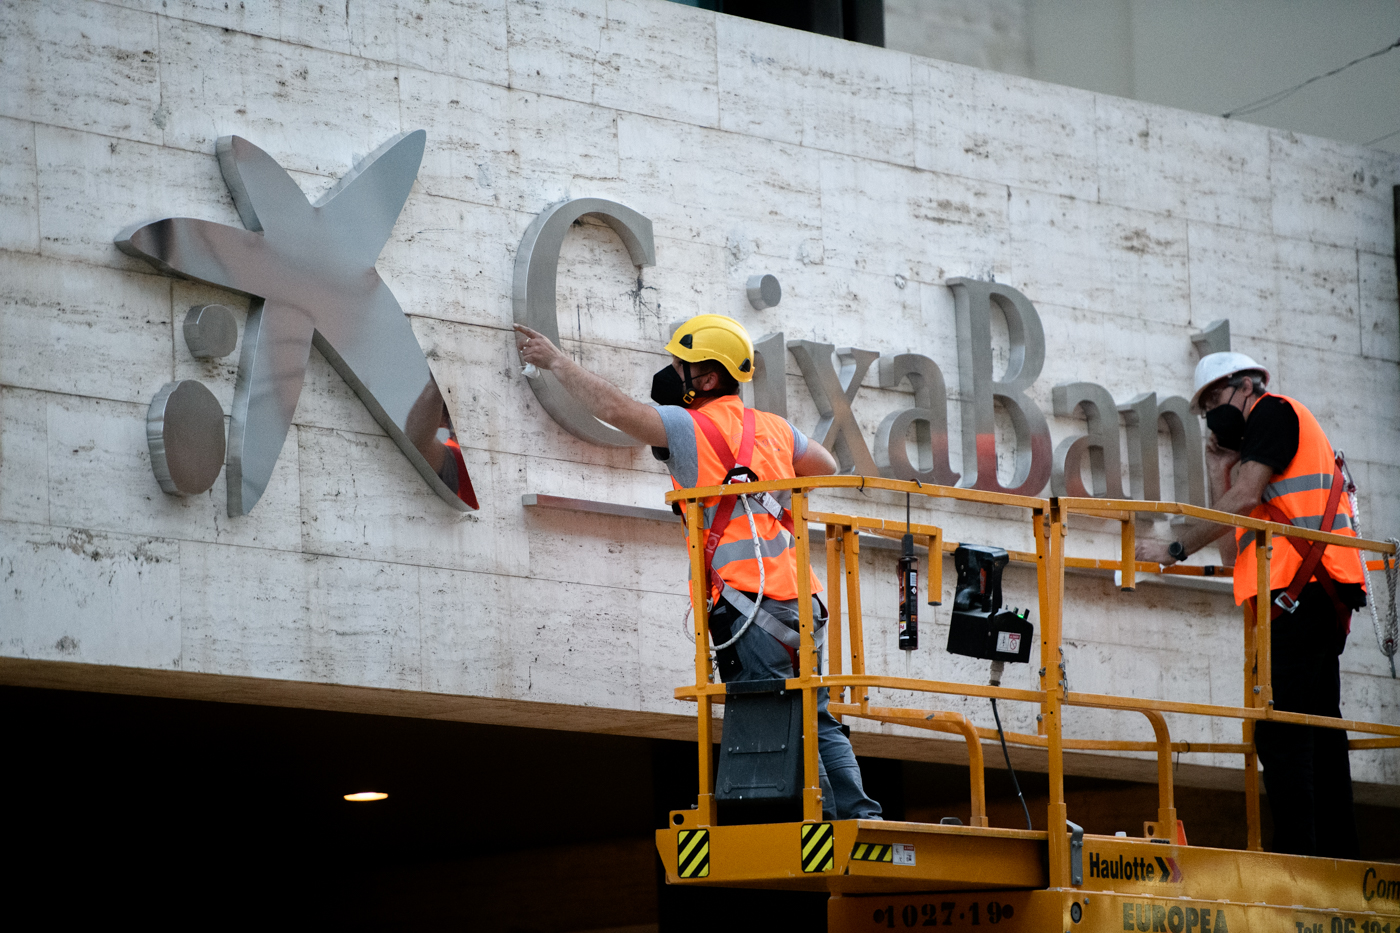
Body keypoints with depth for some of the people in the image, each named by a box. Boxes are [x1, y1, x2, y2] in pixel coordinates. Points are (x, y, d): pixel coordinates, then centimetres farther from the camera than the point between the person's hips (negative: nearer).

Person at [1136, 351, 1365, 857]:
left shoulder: (1274, 410, 7)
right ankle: (1338, 856, -1)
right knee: (1318, 731, 4)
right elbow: (1234, 554, 26)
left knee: (1280, 732, -16)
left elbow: (1246, 497, -8)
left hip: (1298, 589, -10)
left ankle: (1297, 859, -23)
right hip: (1321, 602, 10)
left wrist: (1176, 548, -4)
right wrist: (1219, 473, 22)